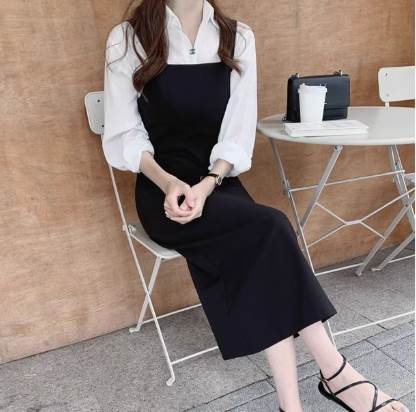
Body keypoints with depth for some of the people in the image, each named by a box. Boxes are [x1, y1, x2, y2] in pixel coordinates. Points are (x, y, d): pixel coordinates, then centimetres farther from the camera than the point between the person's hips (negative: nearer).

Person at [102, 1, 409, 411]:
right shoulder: (126, 39, -1)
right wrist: (168, 182, -22)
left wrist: (208, 184, -19)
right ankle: (335, 372, -16)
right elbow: (122, 135, -3)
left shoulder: (238, 37, 6)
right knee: (269, 230, -27)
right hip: (162, 190, -3)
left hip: (218, 182, 3)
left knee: (254, 252, -28)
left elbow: (238, 132, -1)